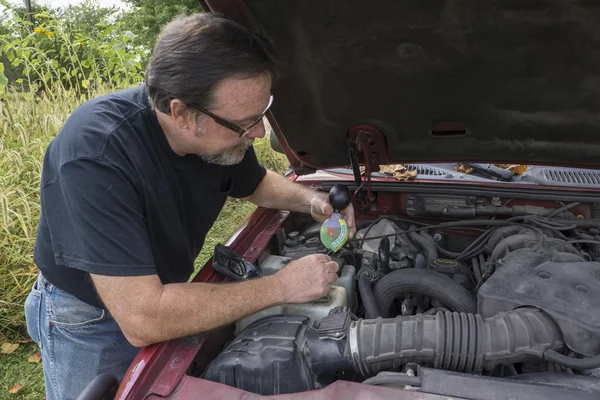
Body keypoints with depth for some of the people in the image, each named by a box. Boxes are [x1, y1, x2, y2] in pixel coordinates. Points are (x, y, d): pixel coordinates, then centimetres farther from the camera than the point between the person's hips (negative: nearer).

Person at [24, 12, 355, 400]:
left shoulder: (222, 132, -18)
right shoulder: (97, 153, -38)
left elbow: (257, 183, 6)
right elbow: (142, 319, -40)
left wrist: (311, 200, -15)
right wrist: (280, 286, -34)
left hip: (163, 296, 5)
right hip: (87, 322, -5)